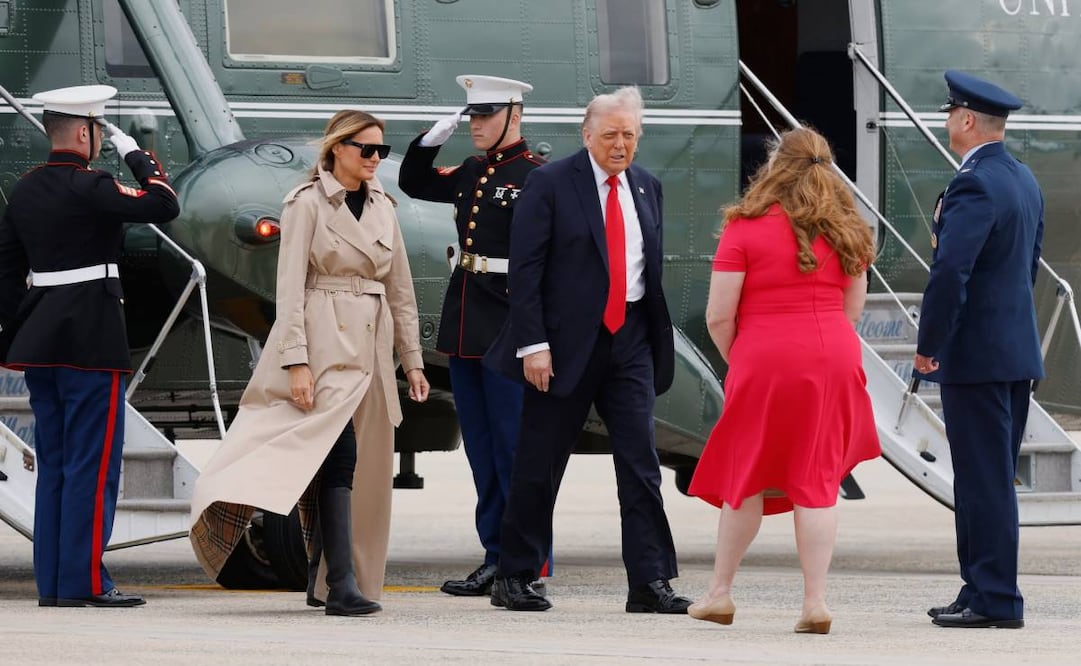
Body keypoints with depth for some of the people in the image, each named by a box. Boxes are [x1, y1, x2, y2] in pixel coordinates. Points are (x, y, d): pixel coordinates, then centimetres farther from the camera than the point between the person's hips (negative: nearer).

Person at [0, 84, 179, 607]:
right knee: (93, 463, -4)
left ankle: (52, 581, 13)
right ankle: (84, 581, -6)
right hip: (92, 342, -8)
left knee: (53, 463, 11)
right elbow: (165, 206, -18)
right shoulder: (89, 188, -14)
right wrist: (137, 157, -4)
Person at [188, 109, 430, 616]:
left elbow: (400, 290, 19)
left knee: (366, 466, 6)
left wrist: (412, 359, 15)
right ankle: (341, 586, -22)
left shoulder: (382, 207, 14)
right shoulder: (307, 203, -5)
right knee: (339, 455, -17)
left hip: (370, 345, 7)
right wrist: (296, 361, -18)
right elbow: (290, 288, -10)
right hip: (324, 343, -7)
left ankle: (327, 580, 15)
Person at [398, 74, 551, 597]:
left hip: (508, 328, -8)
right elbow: (413, 183, 29)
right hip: (466, 328, 8)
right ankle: (497, 559, 15)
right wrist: (433, 137, 11)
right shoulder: (470, 174, 15)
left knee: (514, 449, -5)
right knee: (482, 453, 10)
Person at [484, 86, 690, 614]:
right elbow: (524, 268, -9)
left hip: (630, 338, 4)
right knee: (539, 464, 3)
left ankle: (650, 583, -3)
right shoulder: (550, 184, -6)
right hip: (568, 339, -4)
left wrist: (659, 341, 11)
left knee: (640, 461, -2)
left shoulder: (646, 188, 11)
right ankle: (513, 578, 14)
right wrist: (533, 344, -16)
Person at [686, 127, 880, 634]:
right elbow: (853, 307, 14)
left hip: (765, 363, -3)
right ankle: (815, 601, -1)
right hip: (833, 360, 3)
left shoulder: (746, 227, -6)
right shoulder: (845, 229, 9)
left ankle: (720, 592, 20)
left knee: (746, 477, 10)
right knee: (817, 482, 5)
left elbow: (719, 316, -7)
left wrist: (735, 362, 9)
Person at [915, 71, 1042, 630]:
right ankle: (984, 591, 18)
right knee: (990, 480, 14)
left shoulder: (974, 186, -17)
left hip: (976, 354, -9)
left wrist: (928, 345, -14)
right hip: (1017, 352, 9)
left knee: (983, 479, -6)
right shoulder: (1024, 181, 14)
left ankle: (995, 599, -5)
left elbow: (950, 272, -23)